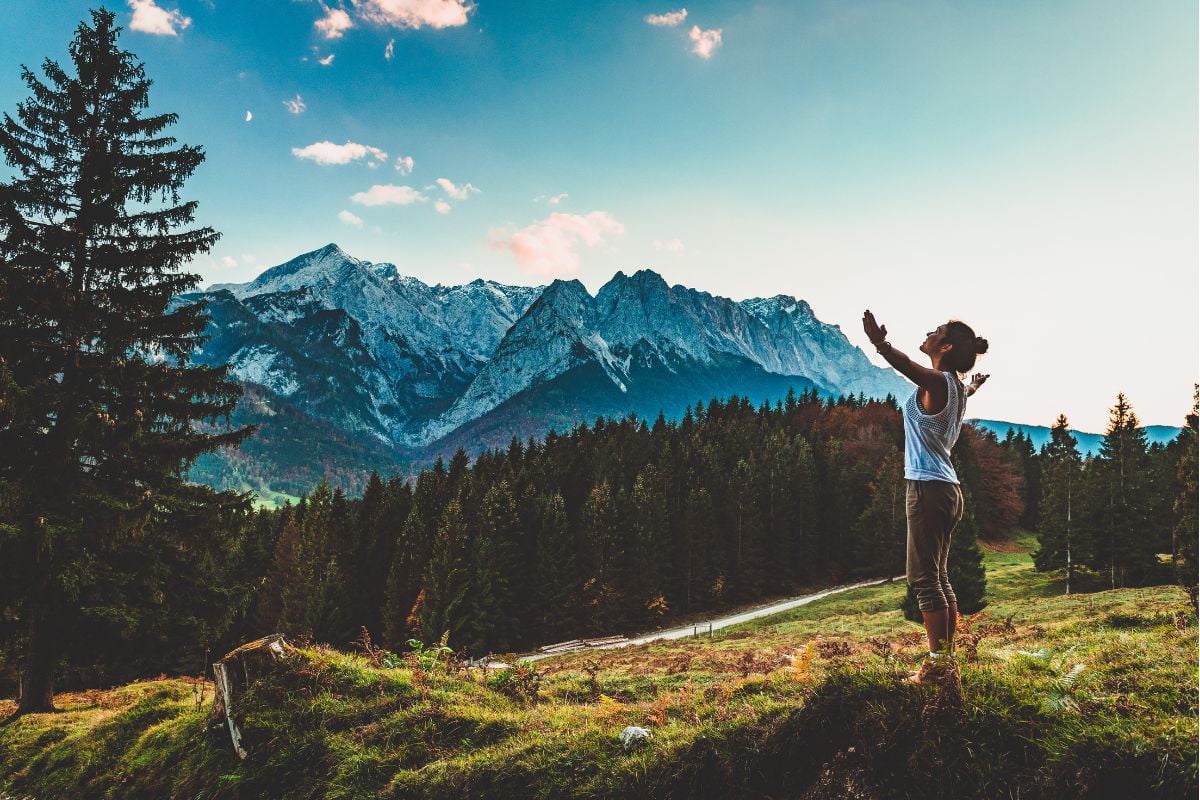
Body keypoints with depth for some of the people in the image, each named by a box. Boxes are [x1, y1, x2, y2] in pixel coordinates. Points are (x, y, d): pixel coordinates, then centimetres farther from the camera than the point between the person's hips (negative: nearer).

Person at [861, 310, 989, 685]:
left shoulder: (937, 381, -12)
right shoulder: (956, 387, 14)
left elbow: (909, 367, -36)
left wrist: (881, 344, -54)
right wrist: (973, 388, 64)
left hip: (927, 487, -10)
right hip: (947, 488, 10)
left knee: (924, 577, -5)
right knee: (938, 577, 15)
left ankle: (937, 664, -2)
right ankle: (947, 660, 22)